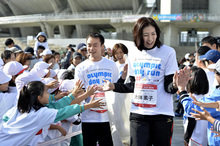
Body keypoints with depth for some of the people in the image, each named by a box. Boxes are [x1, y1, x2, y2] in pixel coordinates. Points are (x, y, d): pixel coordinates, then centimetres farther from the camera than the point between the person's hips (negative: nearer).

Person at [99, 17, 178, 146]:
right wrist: (114, 86, 9)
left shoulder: (168, 52, -6)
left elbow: (168, 87, -9)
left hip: (162, 115, -3)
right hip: (138, 113, 3)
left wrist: (175, 85, -30)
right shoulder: (134, 56, 8)